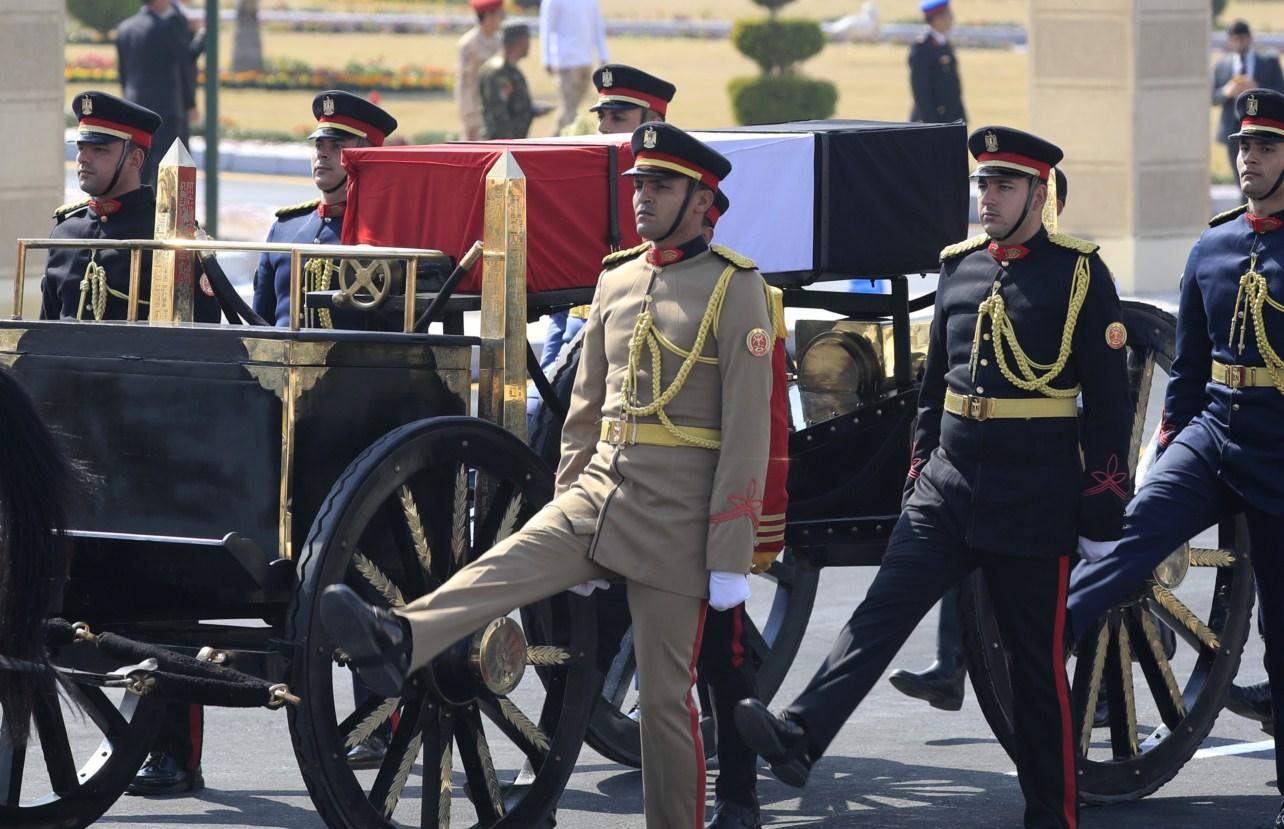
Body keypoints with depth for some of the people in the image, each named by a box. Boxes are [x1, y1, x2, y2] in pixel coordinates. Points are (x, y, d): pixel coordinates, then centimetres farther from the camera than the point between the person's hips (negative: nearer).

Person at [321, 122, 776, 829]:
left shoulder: (736, 288, -6)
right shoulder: (616, 280, 13)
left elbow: (748, 432, -10)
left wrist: (731, 559, -13)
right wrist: (566, 514, 16)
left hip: (675, 517, -5)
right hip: (597, 490, 5)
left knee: (665, 696, 1)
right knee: (500, 570, -21)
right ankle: (397, 643, -44)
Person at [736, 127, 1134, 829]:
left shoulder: (1080, 275, -5)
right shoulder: (959, 268, 10)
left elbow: (1108, 402, -6)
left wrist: (1103, 515, -8)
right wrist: (919, 466, 17)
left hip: (1033, 502, -4)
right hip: (948, 484, 4)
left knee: (1037, 663, 3)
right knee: (882, 610, -11)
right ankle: (799, 737, -23)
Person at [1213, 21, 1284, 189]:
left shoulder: (1269, 62, 5)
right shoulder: (1221, 65, 10)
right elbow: (1212, 98, 8)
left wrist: (1258, 90, -18)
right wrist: (1226, 92, -15)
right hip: (1233, 130, 2)